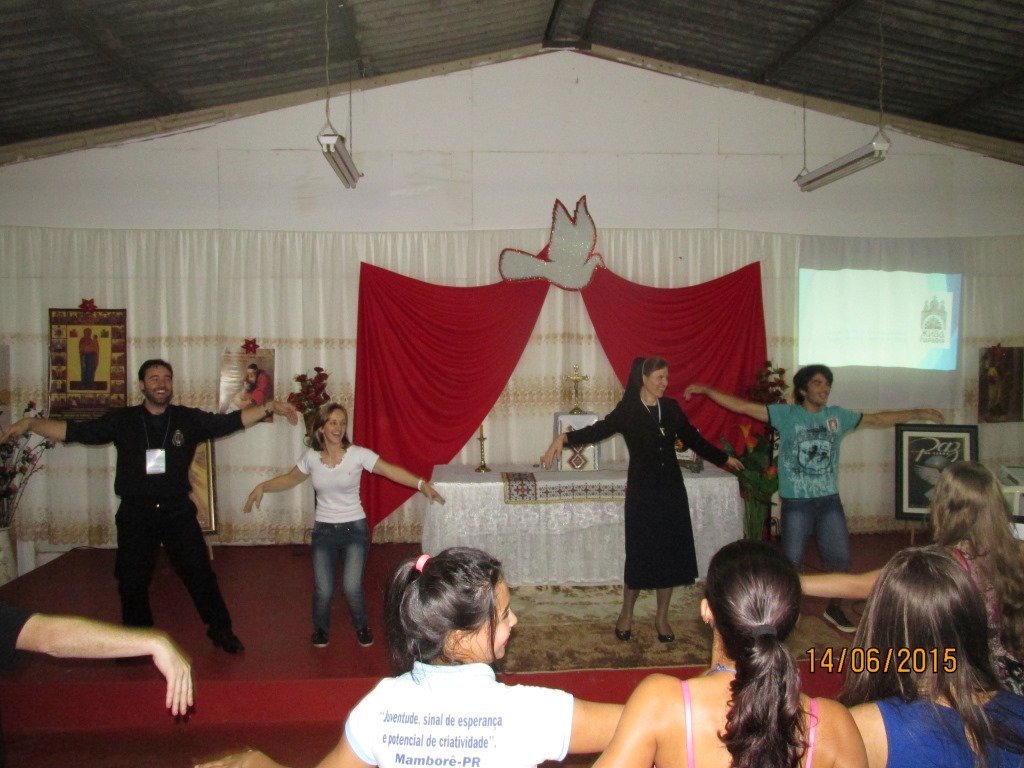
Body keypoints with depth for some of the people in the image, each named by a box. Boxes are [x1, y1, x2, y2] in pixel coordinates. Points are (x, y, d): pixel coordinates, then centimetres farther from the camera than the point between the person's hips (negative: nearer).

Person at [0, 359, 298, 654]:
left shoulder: (189, 419, -1)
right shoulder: (121, 421, -1)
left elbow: (231, 420, -3)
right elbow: (74, 431, -2)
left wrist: (269, 407, -13)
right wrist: (29, 423, -12)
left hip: (178, 513, -1)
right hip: (135, 516, 1)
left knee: (200, 574, 3)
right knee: (132, 582, 11)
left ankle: (221, 631, 19)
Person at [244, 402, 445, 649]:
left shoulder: (358, 454, -13)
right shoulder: (310, 457, -4)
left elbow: (392, 471, -19)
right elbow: (290, 479, 13)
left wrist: (421, 484, -31)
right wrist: (262, 487, 0)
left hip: (355, 528, -2)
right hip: (324, 530, 2)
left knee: (352, 587, -11)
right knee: (323, 589, -2)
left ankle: (362, 627, 22)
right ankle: (321, 629, 31)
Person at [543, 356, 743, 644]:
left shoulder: (671, 408, 7)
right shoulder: (628, 410, -6)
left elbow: (693, 439, 18)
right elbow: (599, 430, -19)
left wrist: (724, 458, 25)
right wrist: (564, 438, -35)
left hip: (672, 490, 4)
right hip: (642, 492, -4)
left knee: (670, 554, 6)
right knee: (640, 554, 0)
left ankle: (661, 617, 21)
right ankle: (626, 615, 19)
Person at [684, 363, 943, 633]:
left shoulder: (838, 416, 5)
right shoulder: (786, 414, -7)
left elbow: (877, 419, 15)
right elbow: (744, 407, -11)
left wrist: (916, 413, 14)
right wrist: (707, 391, -17)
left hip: (830, 500, 4)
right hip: (796, 502, -4)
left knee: (840, 558, 12)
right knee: (791, 561, 5)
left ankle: (834, 609, 33)